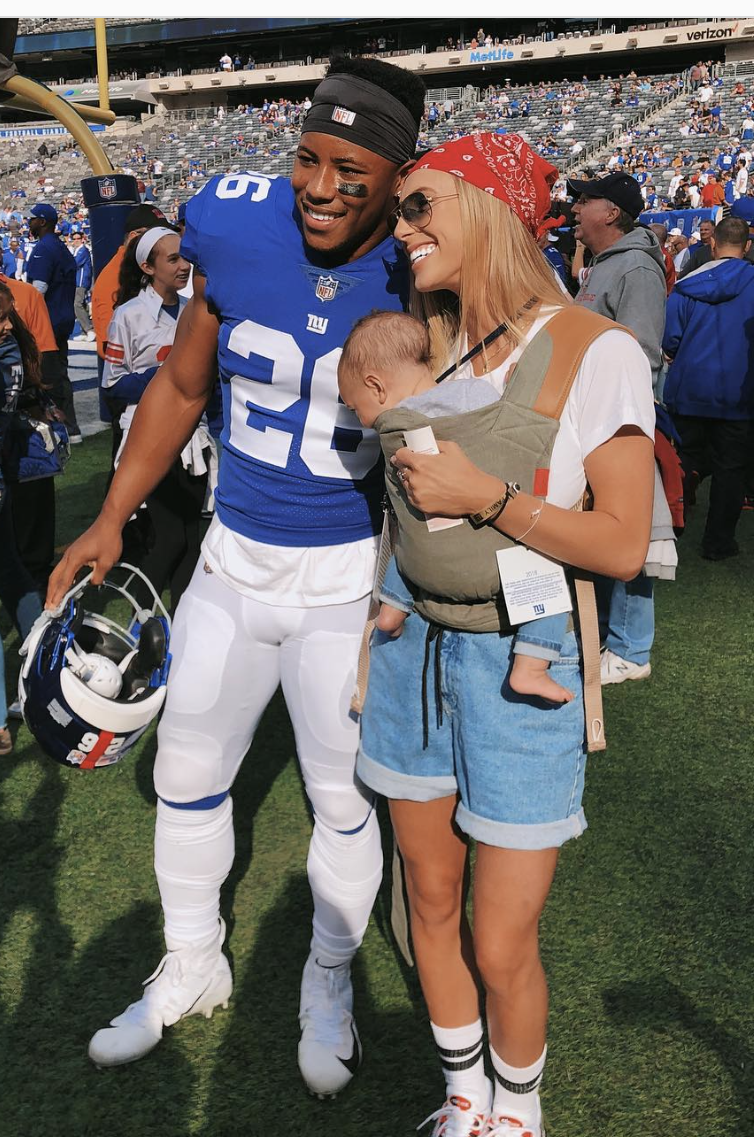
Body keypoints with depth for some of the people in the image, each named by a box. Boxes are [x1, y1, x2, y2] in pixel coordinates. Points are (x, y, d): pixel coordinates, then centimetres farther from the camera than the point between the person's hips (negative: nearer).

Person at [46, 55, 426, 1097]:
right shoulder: (237, 241, -9)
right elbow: (182, 387, 5)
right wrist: (111, 520, 4)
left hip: (349, 575, -3)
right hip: (234, 557, 3)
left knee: (344, 796, 10)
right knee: (187, 772, 15)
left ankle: (329, 981, 38)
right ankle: (192, 969, 40)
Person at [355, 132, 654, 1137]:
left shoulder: (595, 353, -11)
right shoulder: (426, 345, 7)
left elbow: (623, 546, -16)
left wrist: (482, 496, -19)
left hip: (522, 664, -5)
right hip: (416, 645, 5)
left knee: (501, 947, 2)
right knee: (432, 901, 16)